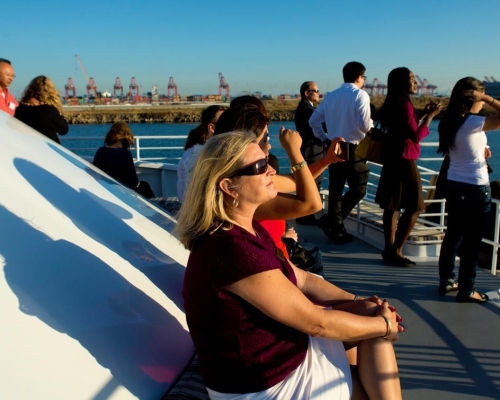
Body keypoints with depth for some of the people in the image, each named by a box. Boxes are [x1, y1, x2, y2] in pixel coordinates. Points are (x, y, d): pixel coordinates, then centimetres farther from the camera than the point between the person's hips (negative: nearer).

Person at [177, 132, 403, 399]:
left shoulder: (247, 229, 1)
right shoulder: (233, 249, -31)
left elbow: (302, 279, 9)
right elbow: (315, 322, -23)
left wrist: (359, 302, -3)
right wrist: (384, 324, -9)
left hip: (275, 346, 9)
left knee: (372, 313, 6)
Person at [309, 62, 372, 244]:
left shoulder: (331, 96, 10)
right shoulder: (360, 95, -9)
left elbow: (313, 120, 12)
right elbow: (364, 125, -17)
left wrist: (324, 138, 18)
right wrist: (371, 124, 5)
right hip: (352, 149, -7)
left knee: (335, 189, 11)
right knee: (358, 189, 4)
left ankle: (337, 231, 18)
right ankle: (330, 221, -4)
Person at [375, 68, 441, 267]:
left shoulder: (393, 105, 11)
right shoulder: (405, 104, -16)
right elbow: (416, 136, -18)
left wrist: (423, 114, 18)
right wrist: (430, 116, -10)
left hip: (393, 159, 9)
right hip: (404, 161, -9)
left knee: (393, 206, 10)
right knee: (414, 207, -2)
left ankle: (389, 249, 15)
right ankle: (395, 251, 0)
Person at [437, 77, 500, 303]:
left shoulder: (448, 122, 3)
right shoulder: (473, 123, -18)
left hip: (453, 184, 7)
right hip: (475, 188, -7)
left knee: (453, 235, 16)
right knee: (472, 241, 4)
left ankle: (446, 282, 26)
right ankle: (466, 291, 13)